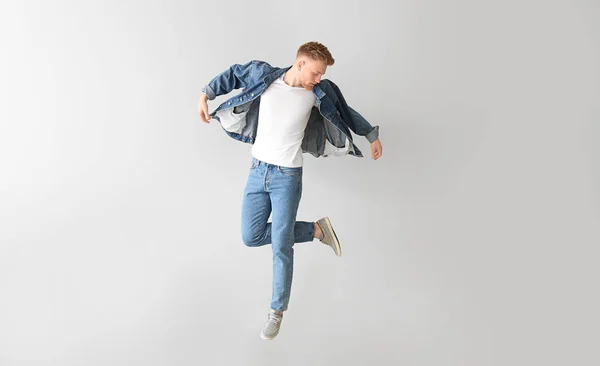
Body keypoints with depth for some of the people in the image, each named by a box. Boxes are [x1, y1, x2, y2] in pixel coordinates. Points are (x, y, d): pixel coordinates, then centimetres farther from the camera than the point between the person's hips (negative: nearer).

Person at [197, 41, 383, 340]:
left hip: (287, 178, -2)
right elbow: (233, 75, 12)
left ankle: (277, 311, 21)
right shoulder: (264, 76, -4)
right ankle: (316, 230, 20)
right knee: (251, 237, 6)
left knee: (280, 247, 1)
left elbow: (345, 112, 11)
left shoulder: (318, 92, -5)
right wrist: (206, 94, 4)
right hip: (257, 171, 3)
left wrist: (372, 135, 17)